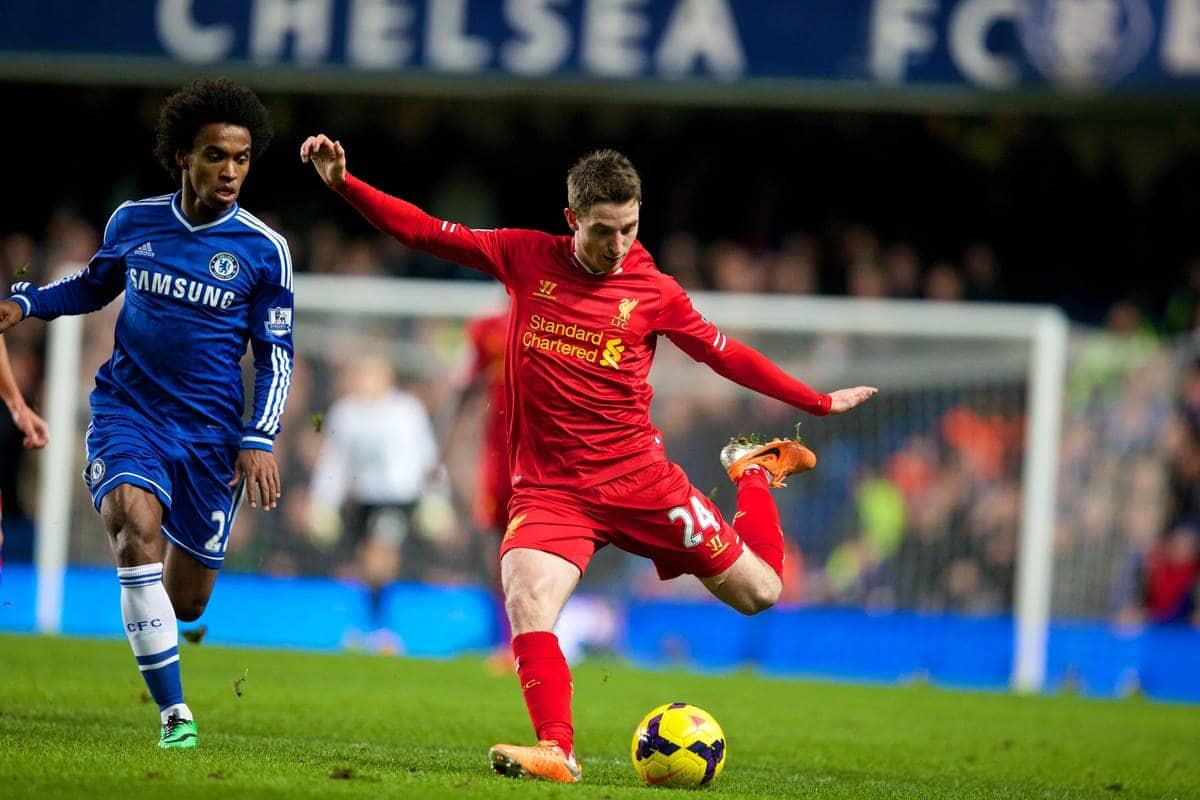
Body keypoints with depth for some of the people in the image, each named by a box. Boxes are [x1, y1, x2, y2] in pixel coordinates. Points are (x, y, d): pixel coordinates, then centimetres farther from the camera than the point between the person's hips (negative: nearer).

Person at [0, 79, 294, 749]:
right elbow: (95, 284, 22)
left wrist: (260, 440, -9)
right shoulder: (133, 222, 2)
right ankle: (173, 712, -25)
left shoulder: (264, 250, -3)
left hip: (211, 433, 0)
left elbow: (276, 354, 2)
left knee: (186, 600, 4)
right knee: (136, 524, -29)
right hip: (128, 411, 0)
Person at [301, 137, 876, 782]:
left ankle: (756, 471, 37)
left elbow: (727, 356, 11)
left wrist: (819, 403, 14)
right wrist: (343, 184, -7)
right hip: (549, 485, 0)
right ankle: (556, 752, -24)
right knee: (525, 604, -28)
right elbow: (422, 231, 3)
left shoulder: (654, 293, -1)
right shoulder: (527, 258, 1)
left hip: (638, 479, 0)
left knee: (757, 592, 8)